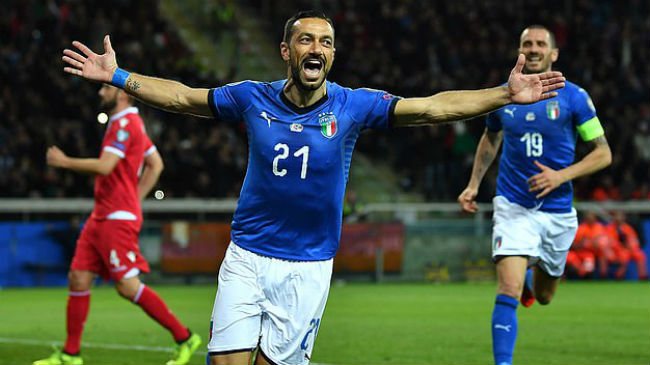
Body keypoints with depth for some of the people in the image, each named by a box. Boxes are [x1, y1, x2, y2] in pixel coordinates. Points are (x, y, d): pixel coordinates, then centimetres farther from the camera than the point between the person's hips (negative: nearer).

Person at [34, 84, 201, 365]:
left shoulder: (125, 124, -13)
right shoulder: (131, 123, 18)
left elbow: (104, 166, -23)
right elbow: (156, 165, 24)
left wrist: (64, 162, -12)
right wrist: (135, 199, 19)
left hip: (118, 218, -10)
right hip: (101, 216, 10)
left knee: (128, 286, -10)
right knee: (78, 279, 5)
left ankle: (185, 338, -1)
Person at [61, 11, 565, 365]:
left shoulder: (352, 106, -6)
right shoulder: (253, 98, -2)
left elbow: (434, 107, -12)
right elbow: (183, 97, 9)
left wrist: (506, 94, -21)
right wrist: (118, 77, 4)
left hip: (307, 265, -1)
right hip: (247, 257, 1)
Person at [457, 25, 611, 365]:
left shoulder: (573, 97, -6)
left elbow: (603, 154, -3)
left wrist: (561, 176, -17)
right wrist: (473, 184, 13)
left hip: (558, 212, 1)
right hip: (513, 206, -1)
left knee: (543, 297, 18)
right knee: (508, 292, -20)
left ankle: (525, 278, 54)